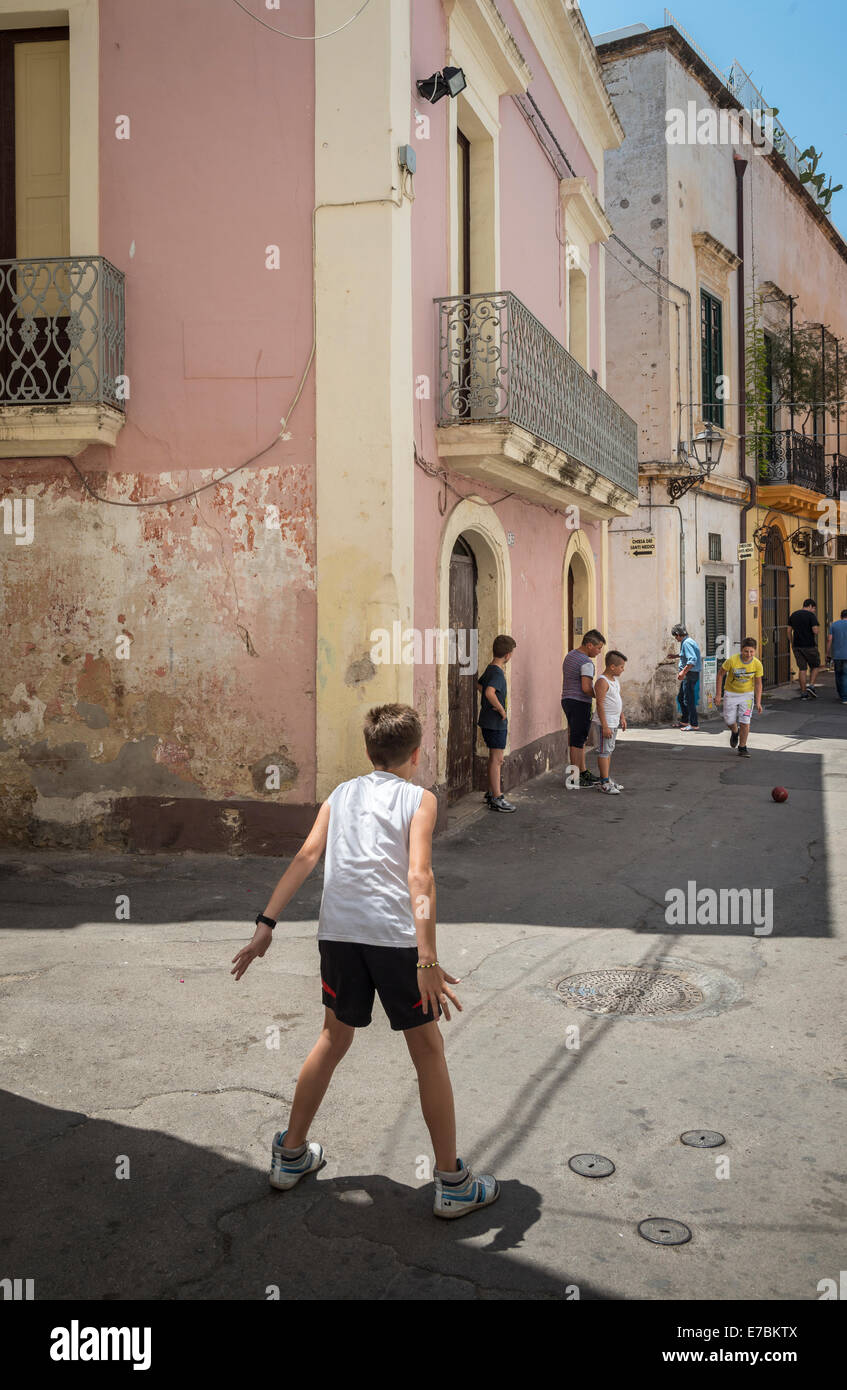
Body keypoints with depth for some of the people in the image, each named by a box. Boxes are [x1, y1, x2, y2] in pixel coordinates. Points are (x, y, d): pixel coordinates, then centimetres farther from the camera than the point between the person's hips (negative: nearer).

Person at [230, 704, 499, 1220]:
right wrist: (428, 960, -17)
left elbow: (306, 857, 6)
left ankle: (291, 1155, 36)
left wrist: (267, 924, 5)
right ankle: (452, 1182, 20)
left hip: (338, 931, 4)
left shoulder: (342, 794, 16)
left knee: (335, 1038, 24)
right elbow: (419, 875, -11)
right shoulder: (419, 798, 3)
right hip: (396, 933, -4)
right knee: (429, 1051, 11)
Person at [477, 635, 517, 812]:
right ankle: (496, 799, -1)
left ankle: (491, 792, 27)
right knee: (497, 759, -5)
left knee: (496, 758, 18)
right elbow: (490, 692, -35)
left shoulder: (490, 669, 10)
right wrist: (501, 710, -22)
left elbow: (480, 684, 28)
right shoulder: (497, 673, -19)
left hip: (488, 721, 10)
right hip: (495, 722, -10)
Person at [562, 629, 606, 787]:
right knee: (577, 740, -5)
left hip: (567, 700, 10)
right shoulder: (586, 662, -17)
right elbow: (586, 688, -24)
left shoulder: (570, 655, 14)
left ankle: (583, 772, 23)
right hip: (580, 703, -10)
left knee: (580, 738, 16)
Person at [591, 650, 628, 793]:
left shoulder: (615, 680, 12)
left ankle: (605, 779, 22)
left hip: (614, 722, 10)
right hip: (605, 722, -10)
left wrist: (622, 717, 20)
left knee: (609, 750, 14)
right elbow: (600, 704, -22)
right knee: (604, 751, -7)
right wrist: (605, 726, -23)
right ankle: (604, 783, -6)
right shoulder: (602, 682, -18)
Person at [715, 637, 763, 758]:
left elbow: (758, 683, -3)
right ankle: (735, 732, 39)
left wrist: (758, 702, -7)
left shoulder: (757, 664, -15)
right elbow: (720, 674, -9)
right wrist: (718, 694, -10)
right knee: (729, 720, 2)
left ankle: (742, 748, 10)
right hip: (731, 693, 0)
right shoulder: (732, 660, -22)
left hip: (747, 694, 0)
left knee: (745, 722, -7)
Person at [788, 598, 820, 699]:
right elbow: (815, 631, -16)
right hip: (809, 645, -5)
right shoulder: (811, 615, -9)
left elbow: (789, 630, 11)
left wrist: (792, 643, 18)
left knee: (802, 668, 7)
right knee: (815, 666, 13)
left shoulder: (793, 615, 10)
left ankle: (803, 693, 7)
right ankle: (811, 686, -2)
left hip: (797, 646, 5)